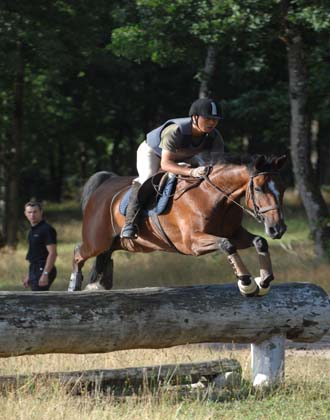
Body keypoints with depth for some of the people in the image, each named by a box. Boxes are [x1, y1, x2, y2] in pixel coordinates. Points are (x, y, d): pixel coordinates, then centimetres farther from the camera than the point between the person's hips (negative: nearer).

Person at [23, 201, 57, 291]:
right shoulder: (32, 230, 16)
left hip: (43, 270, -10)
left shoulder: (46, 229, -13)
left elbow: (52, 253, -19)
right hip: (34, 270, 10)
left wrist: (45, 274, -25)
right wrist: (29, 275, 22)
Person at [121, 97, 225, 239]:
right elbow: (165, 163, -49)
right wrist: (192, 172, -64)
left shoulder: (215, 137, -25)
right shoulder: (175, 131, -42)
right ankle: (130, 223, -32)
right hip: (151, 152, -8)